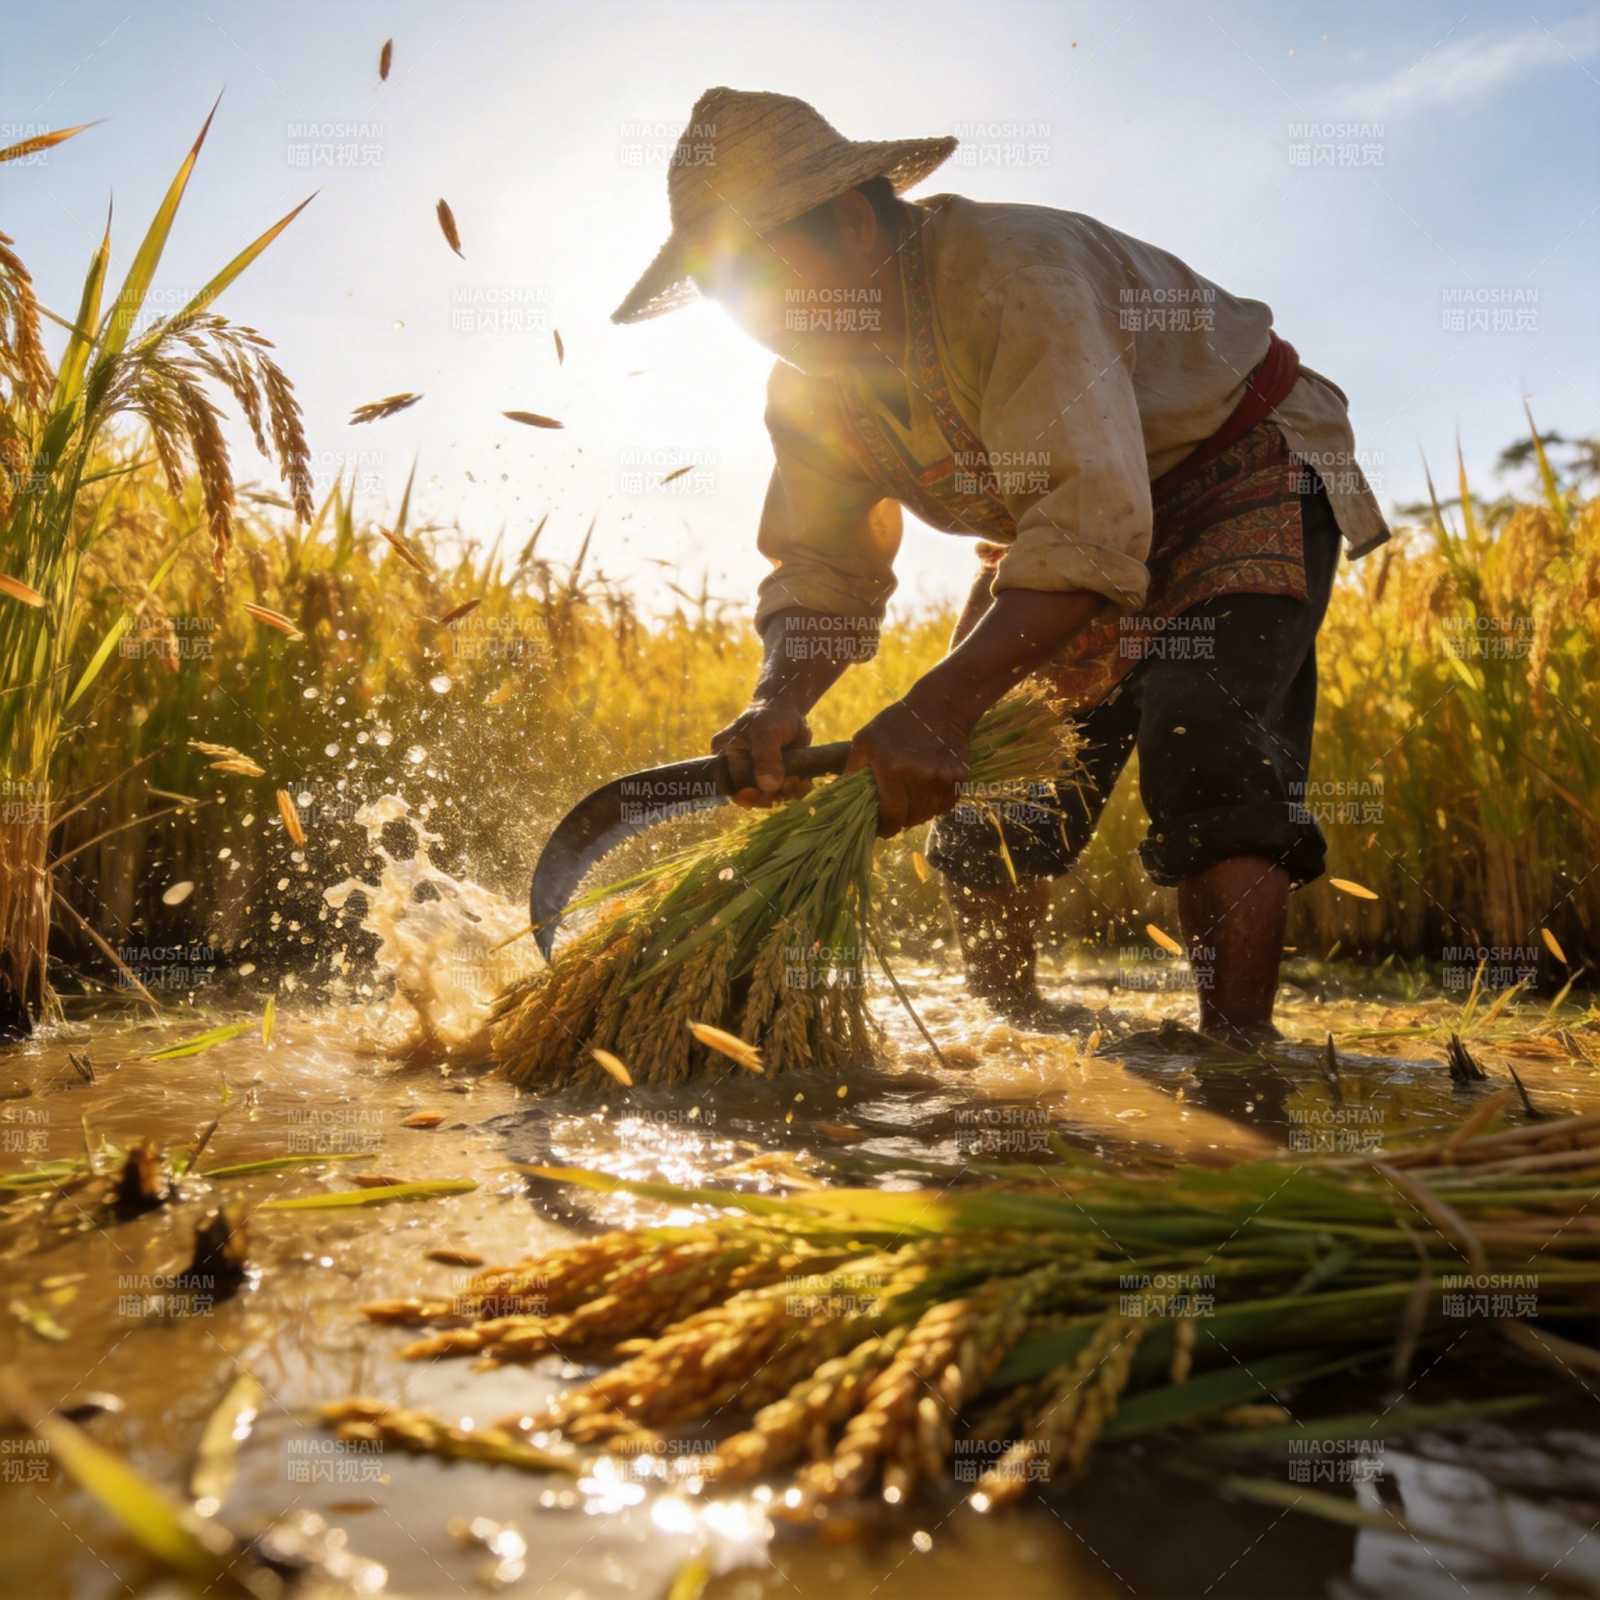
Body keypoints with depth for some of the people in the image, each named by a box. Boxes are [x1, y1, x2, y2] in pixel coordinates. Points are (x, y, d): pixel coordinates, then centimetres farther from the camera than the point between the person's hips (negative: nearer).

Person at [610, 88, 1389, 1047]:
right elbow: (820, 570, -7)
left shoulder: (1014, 269, -33)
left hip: (1244, 475, -6)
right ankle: (1010, 1039, 18)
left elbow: (1091, 517, -44)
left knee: (1202, 744, -30)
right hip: (1068, 530, 7)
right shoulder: (815, 388, -8)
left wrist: (943, 702, -55)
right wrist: (779, 701, -30)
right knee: (987, 786, -1)